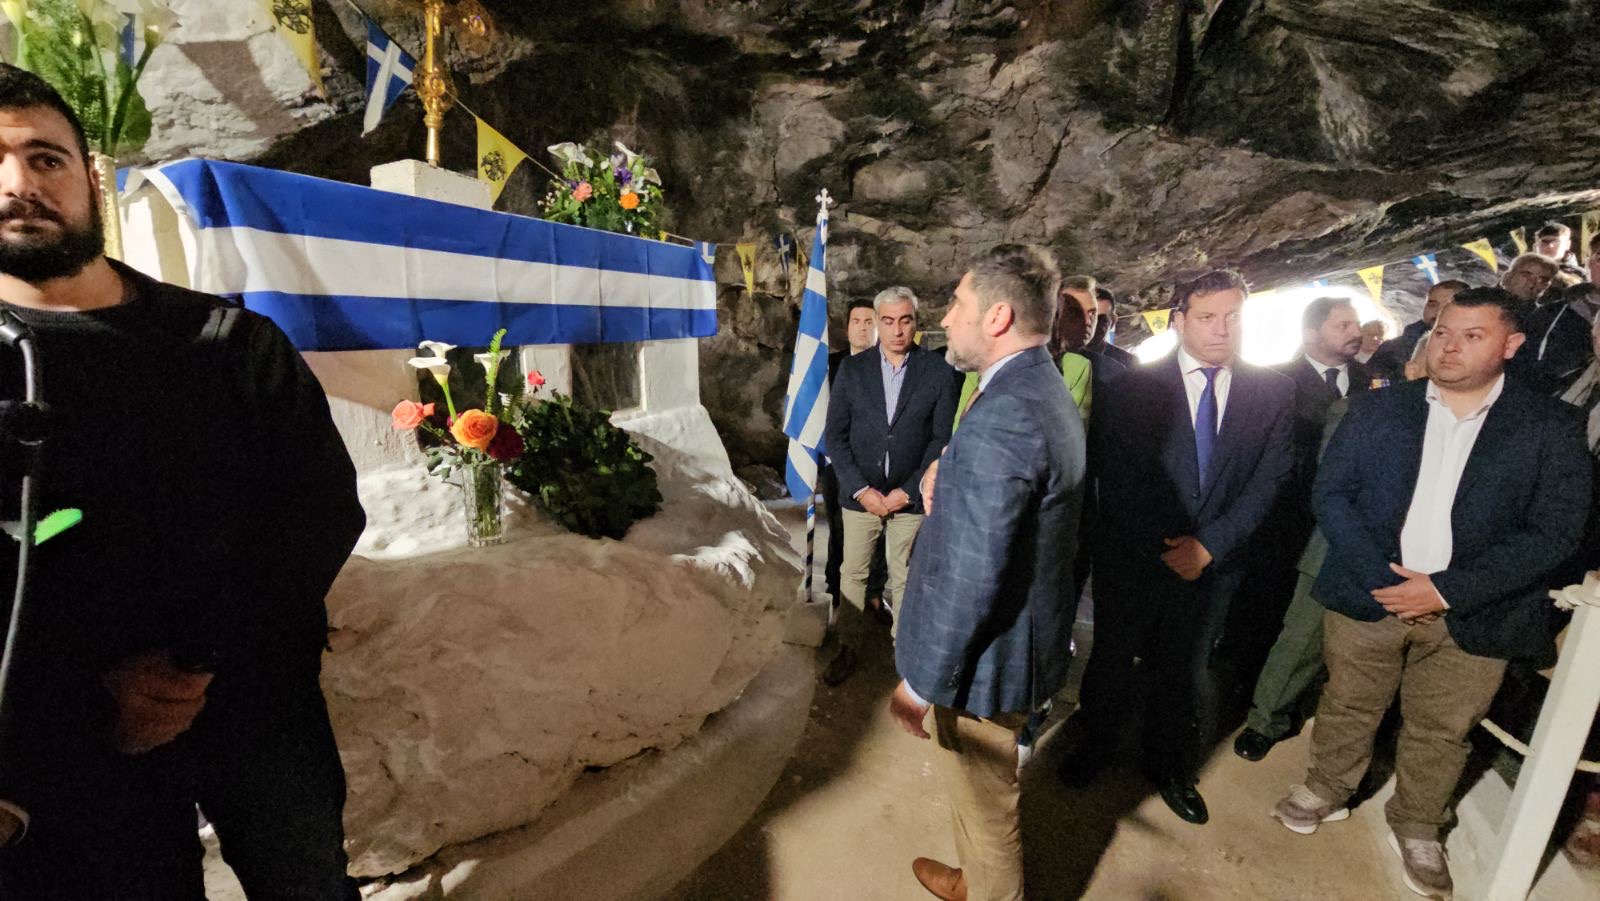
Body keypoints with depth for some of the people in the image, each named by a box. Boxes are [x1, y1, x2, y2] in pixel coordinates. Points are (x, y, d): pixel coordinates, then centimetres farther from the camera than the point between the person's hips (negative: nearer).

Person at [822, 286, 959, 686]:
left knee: (905, 579, 11)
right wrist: (860, 489, -10)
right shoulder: (852, 369, -1)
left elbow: (942, 439, -4)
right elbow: (835, 435, -1)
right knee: (852, 575, 11)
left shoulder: (939, 372, -4)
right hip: (860, 494, 1)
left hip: (910, 496, -1)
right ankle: (847, 649, 27)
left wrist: (907, 491, -10)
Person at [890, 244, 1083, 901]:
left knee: (984, 802, 17)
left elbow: (972, 578, -29)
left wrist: (921, 682, -18)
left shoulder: (1002, 416, -29)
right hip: (1025, 642, 10)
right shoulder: (1046, 391, 4)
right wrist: (948, 495, 0)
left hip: (983, 663, -10)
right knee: (986, 792, 30)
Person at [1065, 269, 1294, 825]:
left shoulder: (1272, 392, 0)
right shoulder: (1134, 387, -7)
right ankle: (1097, 744, 39)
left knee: (1185, 671, 17)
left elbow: (1271, 477, -4)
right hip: (1132, 557, -1)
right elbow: (1113, 475, -9)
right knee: (1111, 658, 15)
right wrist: (1162, 547, -14)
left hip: (1213, 563, 2)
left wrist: (1209, 543, -13)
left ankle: (1170, 768, 40)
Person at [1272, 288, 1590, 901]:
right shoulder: (1378, 409, 0)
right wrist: (1380, 576, -14)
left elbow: (1554, 531, -8)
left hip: (1471, 615, 0)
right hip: (1368, 596, 1)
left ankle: (1415, 827, 36)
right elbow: (1330, 493, -3)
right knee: (1347, 706, 15)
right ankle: (1326, 791, 37)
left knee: (1440, 732, 14)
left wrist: (1446, 591, -17)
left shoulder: (1551, 427, -3)